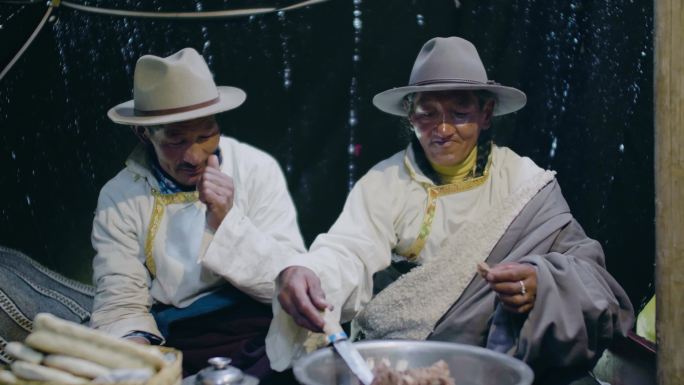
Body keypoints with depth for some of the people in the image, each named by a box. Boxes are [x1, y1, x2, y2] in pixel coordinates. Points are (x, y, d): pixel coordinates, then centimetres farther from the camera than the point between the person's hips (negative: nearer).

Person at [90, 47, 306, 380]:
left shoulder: (258, 170, -3)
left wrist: (228, 221, -18)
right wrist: (134, 344, -24)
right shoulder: (119, 198, -1)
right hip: (169, 350, 1)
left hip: (256, 343, 0)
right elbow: (120, 303, -2)